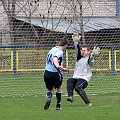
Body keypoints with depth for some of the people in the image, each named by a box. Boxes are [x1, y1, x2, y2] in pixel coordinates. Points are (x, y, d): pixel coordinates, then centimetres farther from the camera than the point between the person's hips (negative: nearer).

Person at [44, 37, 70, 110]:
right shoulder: (60, 52, -10)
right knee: (59, 88, 20)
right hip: (55, 73, -6)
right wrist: (57, 65, -49)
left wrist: (62, 69, 33)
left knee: (50, 90, 18)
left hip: (47, 72, 6)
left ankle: (48, 98, -15)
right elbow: (55, 58, -31)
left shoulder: (52, 49, 15)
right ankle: (58, 105, 22)